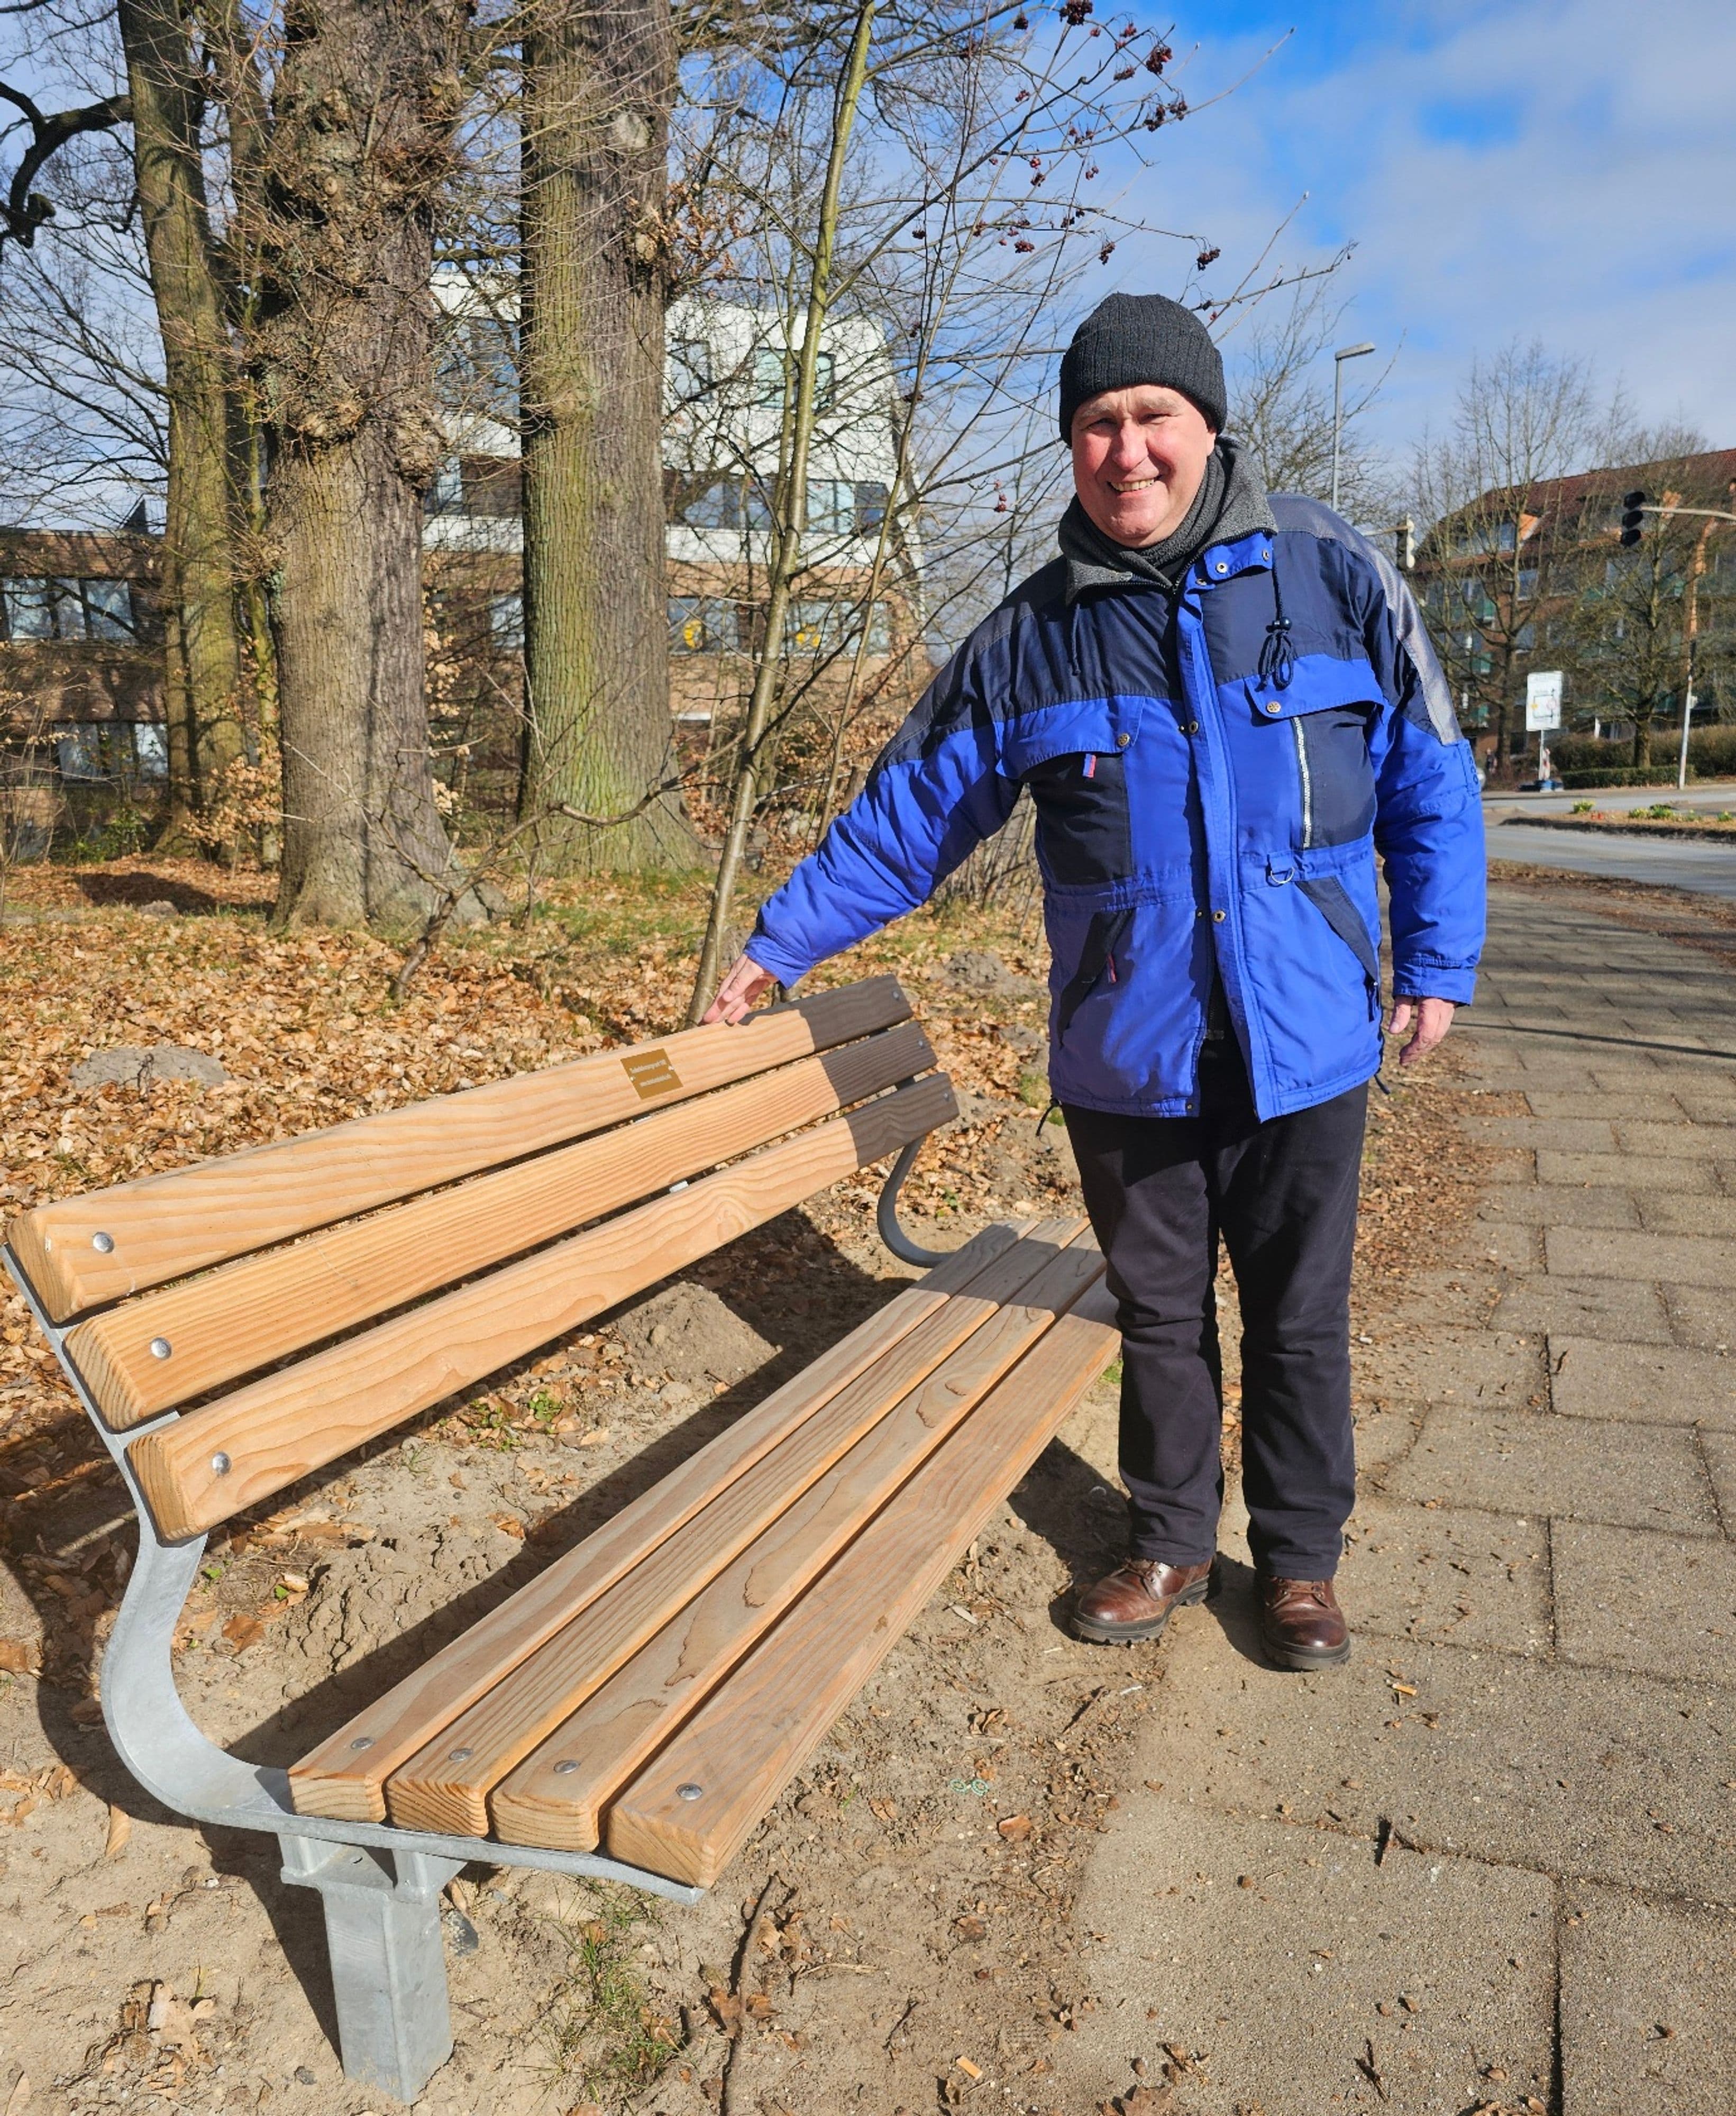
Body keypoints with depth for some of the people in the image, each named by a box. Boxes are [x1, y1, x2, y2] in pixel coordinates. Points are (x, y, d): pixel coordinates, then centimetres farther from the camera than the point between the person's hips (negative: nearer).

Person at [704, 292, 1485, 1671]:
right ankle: (1171, 1544, 36)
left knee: (1299, 1315, 12)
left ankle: (1301, 1558, 33)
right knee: (1159, 1313, 15)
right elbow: (909, 815, 7)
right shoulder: (1032, 636, 1)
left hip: (1301, 1041, -1)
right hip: (1127, 1052, 1)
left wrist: (1438, 964, 2)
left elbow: (1431, 782, 5)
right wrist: (780, 943, 8)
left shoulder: (1333, 576, -2)